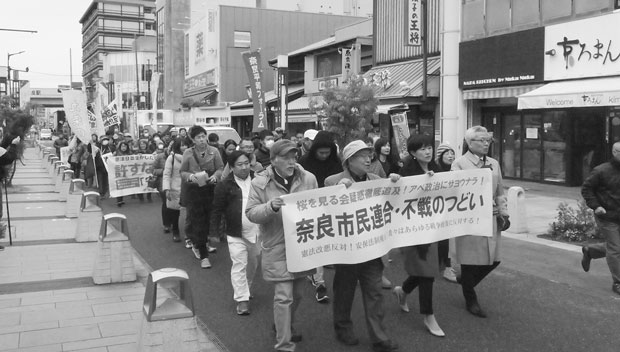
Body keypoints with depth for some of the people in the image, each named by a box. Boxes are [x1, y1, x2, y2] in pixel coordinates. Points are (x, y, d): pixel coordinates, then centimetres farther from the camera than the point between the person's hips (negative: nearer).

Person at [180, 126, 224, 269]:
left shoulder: (214, 151, 3)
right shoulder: (188, 153, 3)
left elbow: (221, 168, 4)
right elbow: (182, 172, 5)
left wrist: (215, 176, -16)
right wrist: (190, 176, -16)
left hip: (211, 189, 1)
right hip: (194, 191, -1)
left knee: (208, 221, 6)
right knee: (198, 223, -2)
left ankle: (198, 245, 33)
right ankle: (204, 256, 5)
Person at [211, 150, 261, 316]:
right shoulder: (225, 185, -6)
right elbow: (217, 210, -1)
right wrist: (215, 232, -2)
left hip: (257, 232, 3)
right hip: (236, 235, -3)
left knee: (253, 264, 16)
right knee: (239, 266, -5)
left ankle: (247, 288, 38)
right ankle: (242, 299, 2)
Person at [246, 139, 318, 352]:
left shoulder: (308, 179, 0)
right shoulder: (260, 182, -7)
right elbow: (251, 213, -8)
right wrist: (270, 206, -26)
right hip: (277, 248, -4)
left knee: (297, 294, 19)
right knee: (283, 297, -6)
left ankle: (288, 327, 45)